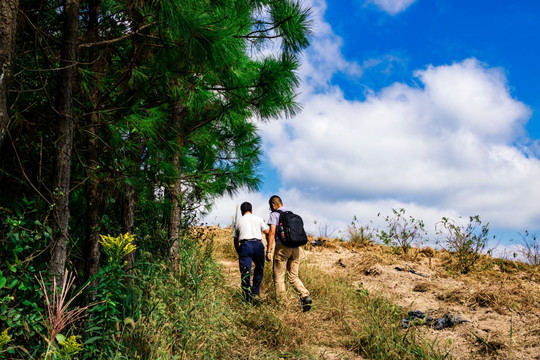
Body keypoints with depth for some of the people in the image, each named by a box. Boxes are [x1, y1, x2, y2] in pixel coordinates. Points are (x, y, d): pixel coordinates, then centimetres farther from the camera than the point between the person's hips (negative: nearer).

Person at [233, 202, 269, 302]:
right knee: (259, 268, 18)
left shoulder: (239, 221, 19)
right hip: (258, 244, 0)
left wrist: (239, 253, 30)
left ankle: (248, 296, -10)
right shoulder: (258, 219, 17)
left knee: (245, 271, -2)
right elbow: (267, 232, 6)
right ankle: (255, 291, 23)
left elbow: (235, 240, 20)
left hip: (245, 245, 0)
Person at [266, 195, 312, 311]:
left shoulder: (274, 214, 1)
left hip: (282, 246, -6)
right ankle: (305, 296, -10)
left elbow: (272, 232, -9)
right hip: (295, 247, 6)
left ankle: (281, 303, 0)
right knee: (293, 276, 11)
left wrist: (269, 250, -10)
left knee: (279, 277, 2)